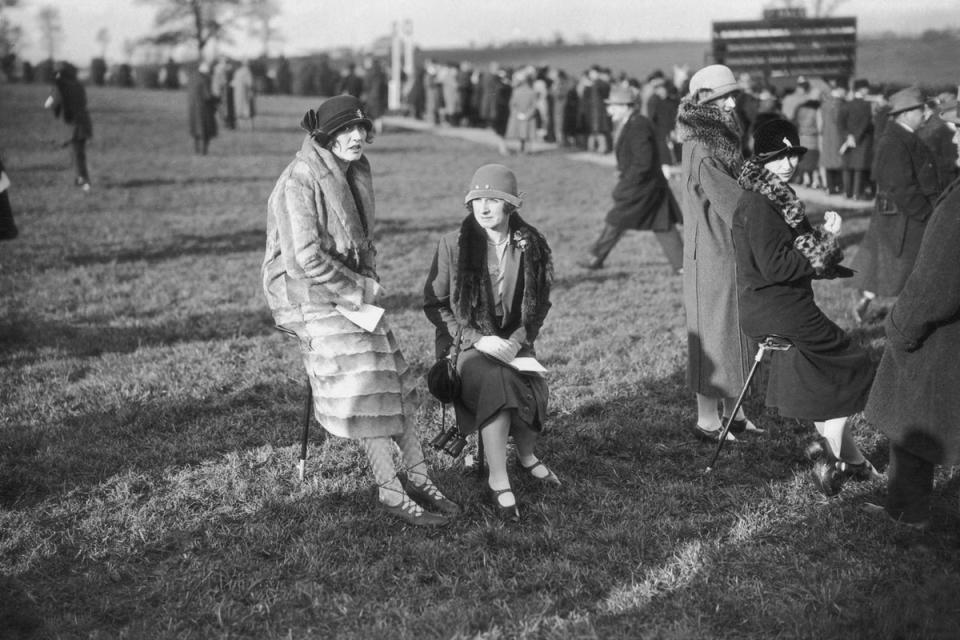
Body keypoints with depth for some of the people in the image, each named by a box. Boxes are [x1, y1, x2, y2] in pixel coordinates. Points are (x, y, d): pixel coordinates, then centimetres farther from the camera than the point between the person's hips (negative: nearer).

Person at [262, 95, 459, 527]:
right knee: (364, 384, -13)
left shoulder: (355, 174, 10)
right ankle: (390, 492, -7)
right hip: (309, 295, -8)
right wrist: (359, 290, -14)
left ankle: (418, 477, 10)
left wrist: (370, 282, 4)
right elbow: (306, 257, -21)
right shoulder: (300, 181, -16)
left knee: (396, 379, 3)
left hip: (353, 291, 8)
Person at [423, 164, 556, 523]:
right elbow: (434, 304, -2)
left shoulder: (531, 246, 2)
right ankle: (498, 480, -24)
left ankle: (526, 454, 5)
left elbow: (540, 304, 11)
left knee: (534, 388, -28)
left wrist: (519, 338, -9)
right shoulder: (453, 245, -5)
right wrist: (478, 339, -14)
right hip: (467, 344, -2)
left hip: (514, 342, 2)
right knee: (495, 383, -34)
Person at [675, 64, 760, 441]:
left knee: (736, 332, 14)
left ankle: (733, 413, 24)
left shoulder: (721, 138, 12)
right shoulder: (701, 148, -17)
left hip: (730, 250, 9)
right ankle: (707, 420, 10)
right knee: (715, 332, -1)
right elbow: (732, 202, -20)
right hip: (712, 255, -9)